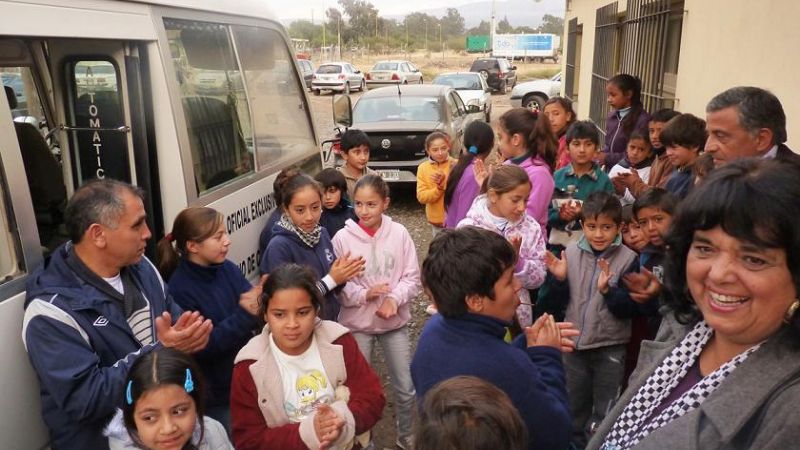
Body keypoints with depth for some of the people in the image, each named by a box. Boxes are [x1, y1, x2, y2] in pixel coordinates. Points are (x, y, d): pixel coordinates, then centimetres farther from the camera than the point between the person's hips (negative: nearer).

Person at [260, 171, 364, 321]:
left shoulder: (322, 233, -4)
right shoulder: (279, 247, -20)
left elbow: (331, 289, 6)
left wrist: (342, 275, -13)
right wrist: (331, 280, -20)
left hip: (330, 321, 5)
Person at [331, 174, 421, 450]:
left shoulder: (399, 233, -7)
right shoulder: (342, 238, -11)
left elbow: (412, 277, -3)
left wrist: (394, 298, -20)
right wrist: (365, 295, -22)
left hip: (395, 322, 1)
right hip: (357, 324, -1)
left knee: (406, 388, 12)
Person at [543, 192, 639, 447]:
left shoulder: (628, 259, -14)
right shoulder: (571, 253, -4)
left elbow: (627, 309, -16)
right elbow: (562, 300, 3)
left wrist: (607, 289, -31)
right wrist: (560, 279, -15)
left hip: (610, 347, -3)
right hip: (575, 342, 4)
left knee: (605, 413, 14)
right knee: (573, 407, 22)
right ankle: (575, 442, 43)